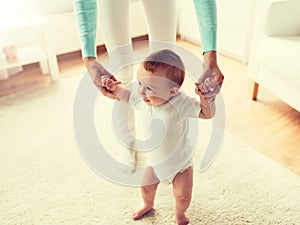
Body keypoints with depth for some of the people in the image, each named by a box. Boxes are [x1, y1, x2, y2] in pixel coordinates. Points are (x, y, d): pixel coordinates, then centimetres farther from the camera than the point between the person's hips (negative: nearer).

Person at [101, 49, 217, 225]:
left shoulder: (181, 103, -35)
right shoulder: (142, 99, -20)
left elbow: (207, 114, -27)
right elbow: (127, 96, 2)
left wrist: (206, 98, -45)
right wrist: (115, 89, -14)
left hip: (180, 160, -4)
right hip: (154, 158, 5)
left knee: (183, 195, 5)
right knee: (146, 186, 24)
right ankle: (148, 205, 60)